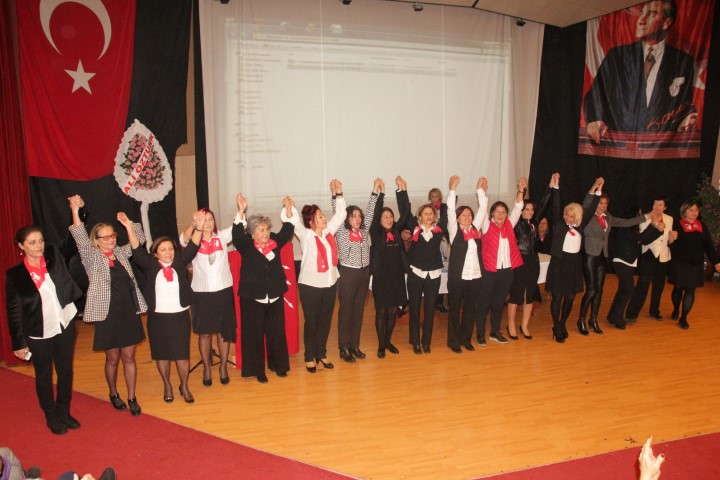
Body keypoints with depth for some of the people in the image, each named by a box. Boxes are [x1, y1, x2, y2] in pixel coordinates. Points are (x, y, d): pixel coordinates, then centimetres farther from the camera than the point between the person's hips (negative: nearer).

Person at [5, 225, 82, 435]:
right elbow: (13, 311, -7)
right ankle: (51, 417, 31)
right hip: (39, 335, -3)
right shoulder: (15, 274, -10)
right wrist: (19, 343, -7)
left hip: (65, 326, 3)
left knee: (66, 372, 15)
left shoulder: (54, 256, -3)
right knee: (44, 376, 14)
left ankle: (64, 412, 33)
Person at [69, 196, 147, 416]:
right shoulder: (92, 257, -5)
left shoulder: (121, 253, 7)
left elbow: (139, 240, 11)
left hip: (129, 312, 3)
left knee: (129, 357, 9)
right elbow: (80, 238, -19)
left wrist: (128, 224, -5)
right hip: (107, 315, -3)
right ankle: (113, 394, 33)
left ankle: (132, 398, 19)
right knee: (112, 358, 11)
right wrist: (75, 210, -32)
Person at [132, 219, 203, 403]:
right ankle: (167, 386, 31)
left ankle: (184, 387, 22)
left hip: (180, 315, 0)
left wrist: (199, 228, -25)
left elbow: (192, 248, -10)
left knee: (182, 354, 4)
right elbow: (137, 252, -11)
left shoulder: (180, 262, 0)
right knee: (161, 354, 12)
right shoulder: (150, 265, -2)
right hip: (157, 317, 0)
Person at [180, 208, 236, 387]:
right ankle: (207, 367, 26)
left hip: (224, 291, 1)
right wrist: (193, 224, -43)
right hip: (201, 292, -1)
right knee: (204, 332, 9)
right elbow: (183, 239, -24)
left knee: (224, 331, 10)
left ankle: (223, 367, 25)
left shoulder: (222, 237, 1)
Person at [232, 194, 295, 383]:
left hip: (275, 298, 3)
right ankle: (257, 370, 18)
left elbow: (287, 230, 2)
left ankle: (278, 365, 29)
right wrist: (241, 212, -35)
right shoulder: (246, 245, -7)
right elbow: (237, 234, -23)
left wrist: (289, 209, -12)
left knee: (277, 333, 12)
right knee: (255, 335, 5)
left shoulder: (275, 242, 3)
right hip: (252, 299, -3)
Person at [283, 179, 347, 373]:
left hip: (330, 283, 5)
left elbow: (341, 214, 13)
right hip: (310, 285, -5)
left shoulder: (329, 231, 5)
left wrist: (338, 194, 6)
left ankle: (321, 353, 31)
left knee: (325, 321, 15)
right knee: (311, 322, 7)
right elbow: (289, 219, -18)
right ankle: (309, 357, 23)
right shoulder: (305, 235, -9)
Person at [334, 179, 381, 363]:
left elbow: (370, 211, 6)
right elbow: (337, 213, -13)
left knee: (359, 310, 12)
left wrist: (375, 190, 2)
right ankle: (344, 348, 12)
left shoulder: (364, 231, 8)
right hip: (347, 274, -5)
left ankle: (355, 345, 23)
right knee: (345, 311, 3)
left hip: (364, 273, 5)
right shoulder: (341, 232, -5)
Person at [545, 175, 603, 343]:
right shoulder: (559, 224, -4)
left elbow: (590, 209, 4)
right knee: (557, 297, 0)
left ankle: (562, 325, 28)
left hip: (574, 263, 4)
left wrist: (597, 189, 1)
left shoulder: (580, 226, 4)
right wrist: (556, 185, -18)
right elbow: (555, 207, -12)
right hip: (559, 262, -4)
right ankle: (557, 329, 9)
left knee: (570, 297, 10)